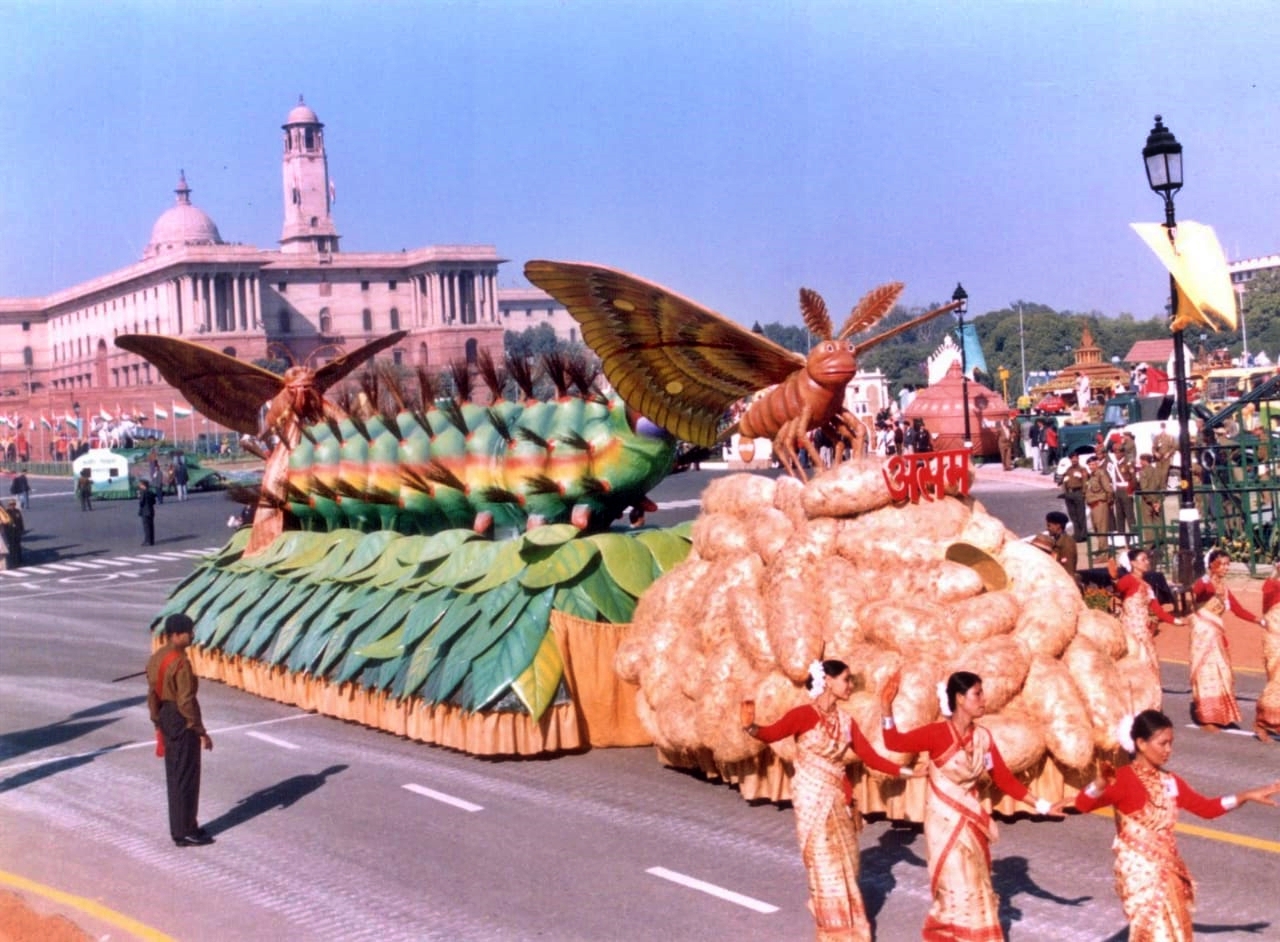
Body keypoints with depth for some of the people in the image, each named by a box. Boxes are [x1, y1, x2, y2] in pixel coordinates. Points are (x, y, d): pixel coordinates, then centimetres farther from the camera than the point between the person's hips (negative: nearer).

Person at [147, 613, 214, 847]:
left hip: (166, 718, 9)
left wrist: (158, 725, 20)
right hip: (182, 722, -9)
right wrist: (201, 731, -16)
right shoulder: (180, 662, -22)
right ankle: (185, 832, 5)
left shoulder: (156, 659, 6)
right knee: (186, 777, 0)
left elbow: (152, 696, 12)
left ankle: (179, 827, 24)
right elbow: (186, 702, -22)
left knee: (174, 776, 15)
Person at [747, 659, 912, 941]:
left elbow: (870, 757, 6)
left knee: (844, 865, 11)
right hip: (813, 799, -6)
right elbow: (773, 733, -23)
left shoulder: (846, 722, 7)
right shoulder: (805, 714, -12)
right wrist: (751, 727, -44)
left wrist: (903, 771, -6)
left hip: (839, 799, 6)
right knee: (825, 865, 1)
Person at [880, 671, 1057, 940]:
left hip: (971, 821, 6)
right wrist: (886, 709, -38)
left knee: (975, 888, 13)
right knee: (956, 888, -2)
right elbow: (895, 742, -22)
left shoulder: (982, 736, -1)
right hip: (945, 821, -6)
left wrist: (1040, 805, -2)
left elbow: (1004, 778, 3)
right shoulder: (938, 733, -16)